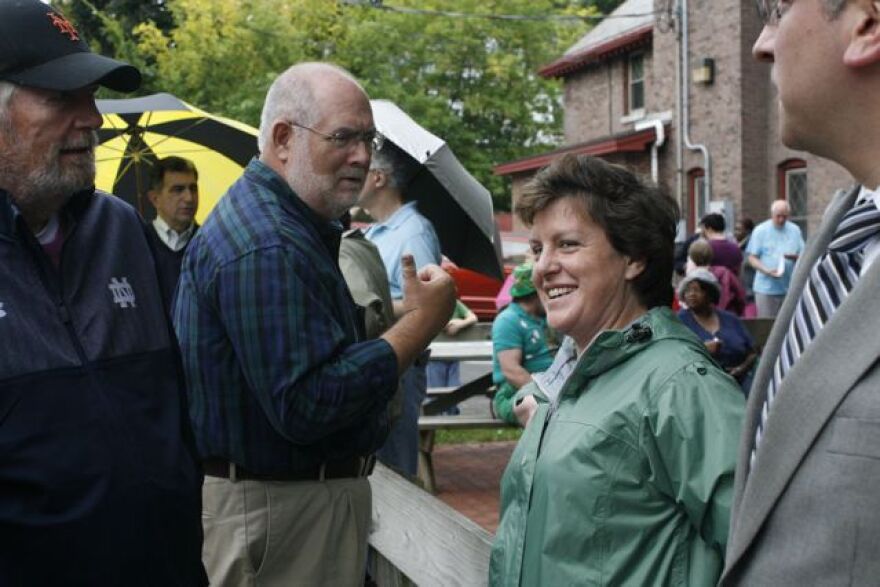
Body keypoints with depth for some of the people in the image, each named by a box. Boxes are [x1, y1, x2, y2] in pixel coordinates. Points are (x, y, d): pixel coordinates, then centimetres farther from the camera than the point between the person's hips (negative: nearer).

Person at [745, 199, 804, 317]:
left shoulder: (795, 230, 11)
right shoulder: (760, 231, 2)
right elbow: (752, 258, -1)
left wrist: (794, 257, -12)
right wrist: (767, 271, -18)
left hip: (790, 288, 3)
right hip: (766, 288, -3)